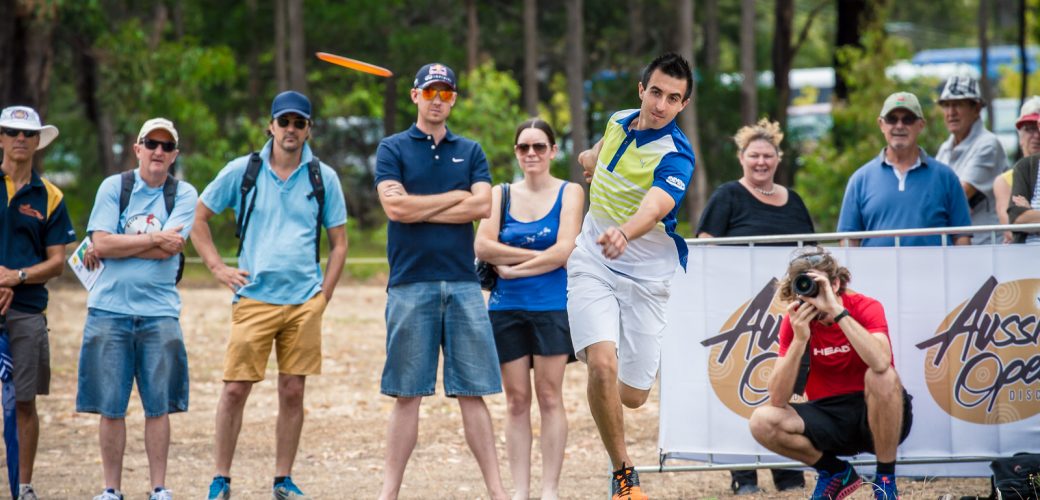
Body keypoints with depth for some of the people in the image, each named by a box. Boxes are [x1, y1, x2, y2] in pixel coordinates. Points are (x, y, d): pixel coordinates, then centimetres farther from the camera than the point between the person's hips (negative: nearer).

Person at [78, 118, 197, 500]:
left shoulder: (184, 195, 6)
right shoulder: (114, 187, 6)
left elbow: (170, 248, -9)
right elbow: (101, 245, -6)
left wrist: (120, 245, -7)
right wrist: (155, 239, -7)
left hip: (159, 313, 0)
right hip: (110, 309, 0)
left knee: (158, 406, 0)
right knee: (110, 407, 0)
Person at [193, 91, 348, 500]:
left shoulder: (323, 178, 6)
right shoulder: (242, 171, 3)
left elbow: (339, 242, 11)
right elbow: (199, 218, 11)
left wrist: (324, 295, 2)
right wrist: (217, 268, 2)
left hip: (303, 301, 1)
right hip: (253, 298, -1)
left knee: (292, 392, 3)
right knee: (235, 389, -4)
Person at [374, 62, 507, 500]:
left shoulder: (470, 152, 14)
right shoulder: (393, 149, 7)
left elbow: (483, 205, -2)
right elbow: (395, 205, -9)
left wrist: (420, 210, -5)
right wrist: (455, 197, -2)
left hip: (463, 284, 2)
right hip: (411, 285, -2)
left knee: (472, 393, 1)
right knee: (407, 395, -2)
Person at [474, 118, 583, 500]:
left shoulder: (569, 193, 3)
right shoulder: (501, 195, 9)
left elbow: (564, 250, -9)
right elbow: (483, 246, -4)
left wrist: (513, 267, -7)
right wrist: (537, 255, -10)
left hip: (552, 307, -2)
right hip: (506, 308, 2)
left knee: (549, 397, -2)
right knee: (516, 400, 3)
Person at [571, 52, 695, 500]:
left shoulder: (676, 156, -21)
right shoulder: (619, 122, -2)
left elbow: (653, 208, -43)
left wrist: (623, 234, -59)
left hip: (645, 276, -3)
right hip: (592, 263, 3)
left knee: (632, 396, 1)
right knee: (602, 365, -21)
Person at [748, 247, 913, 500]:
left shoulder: (866, 308, -14)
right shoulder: (794, 321, -6)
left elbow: (880, 363, -37)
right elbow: (777, 399, -15)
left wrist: (837, 311, -35)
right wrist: (799, 339, -26)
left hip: (876, 415, -3)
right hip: (829, 418, 3)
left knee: (882, 377, -35)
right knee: (763, 421, -22)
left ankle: (886, 479, -16)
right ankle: (834, 472, 3)